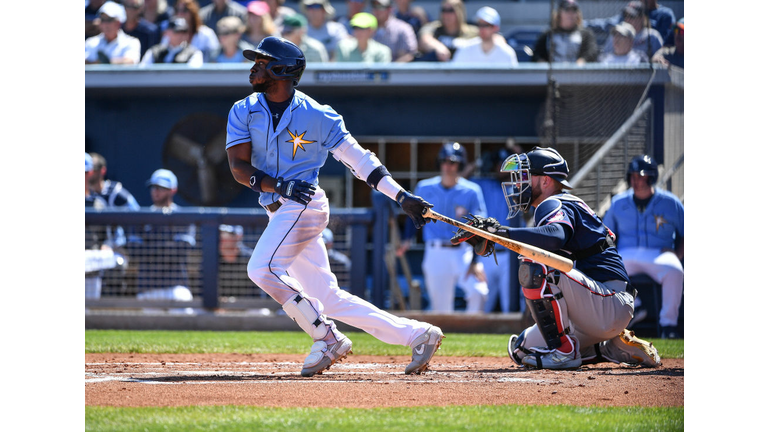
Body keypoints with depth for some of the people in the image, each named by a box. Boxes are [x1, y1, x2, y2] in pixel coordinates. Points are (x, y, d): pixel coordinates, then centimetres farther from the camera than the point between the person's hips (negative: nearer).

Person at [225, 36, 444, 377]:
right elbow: (239, 167, -3)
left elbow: (358, 158, -2)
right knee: (328, 299, 3)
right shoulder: (244, 112, 6)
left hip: (306, 205, -6)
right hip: (280, 212, 6)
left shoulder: (317, 116, -5)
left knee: (263, 268, -24)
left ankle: (327, 339, -14)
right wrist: (278, 185, -20)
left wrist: (402, 197, -9)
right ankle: (417, 335, 4)